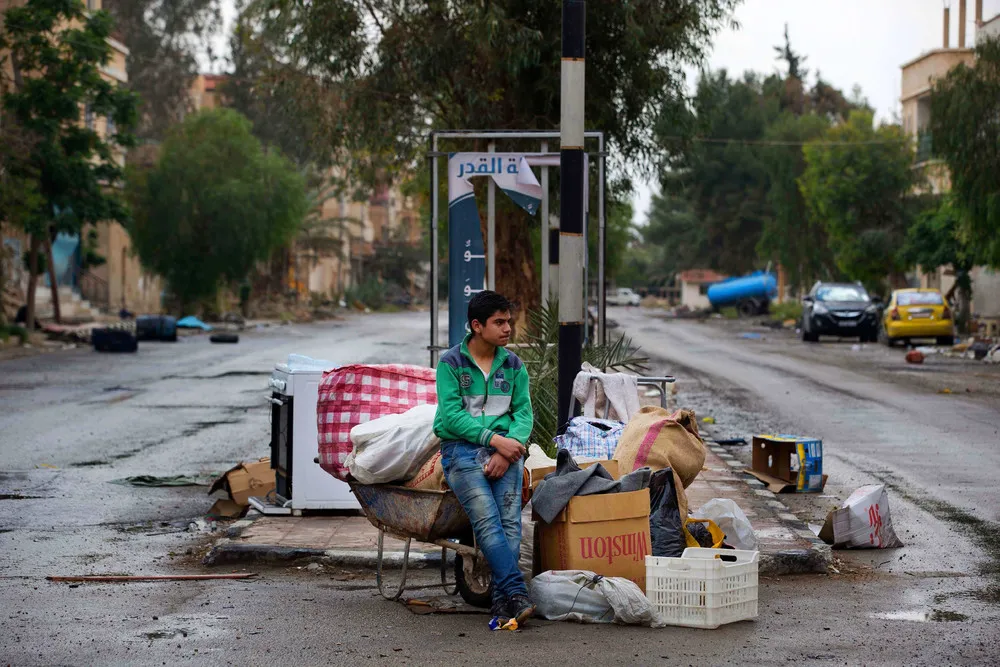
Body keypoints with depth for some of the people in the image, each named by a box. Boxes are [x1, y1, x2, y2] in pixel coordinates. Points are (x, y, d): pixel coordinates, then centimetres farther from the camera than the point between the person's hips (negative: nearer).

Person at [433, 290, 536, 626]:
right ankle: (516, 594, -29)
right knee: (487, 521, -21)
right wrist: (494, 439, -16)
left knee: (510, 521, -16)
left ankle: (502, 602, -18)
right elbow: (452, 415, -7)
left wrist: (508, 448, -11)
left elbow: (524, 413, 8)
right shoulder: (450, 363, 2)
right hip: (462, 448, -3)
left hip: (506, 447, 3)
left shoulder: (513, 365, 14)